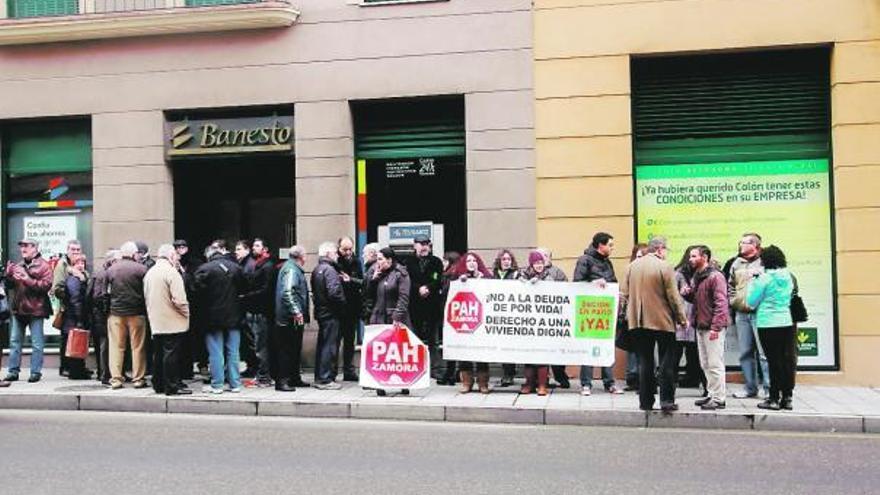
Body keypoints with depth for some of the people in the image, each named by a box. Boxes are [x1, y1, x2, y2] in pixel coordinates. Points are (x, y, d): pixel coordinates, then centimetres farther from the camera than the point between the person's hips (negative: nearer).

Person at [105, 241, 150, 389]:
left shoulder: (110, 269, 2)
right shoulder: (141, 269, -9)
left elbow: (108, 292, 7)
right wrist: (145, 308, 9)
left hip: (116, 312, 3)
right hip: (136, 312, -3)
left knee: (116, 346, 8)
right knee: (138, 346, 5)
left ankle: (116, 378, 10)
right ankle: (138, 378, 8)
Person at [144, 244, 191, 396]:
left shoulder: (149, 272, 11)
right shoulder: (171, 271, -14)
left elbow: (146, 297, 16)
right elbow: (179, 299, -19)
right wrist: (186, 312, -4)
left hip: (156, 322, 8)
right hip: (172, 322, -8)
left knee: (158, 353, 13)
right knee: (171, 353, -3)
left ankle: (158, 384, 20)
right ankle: (172, 386, 1)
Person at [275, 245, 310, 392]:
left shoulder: (294, 268, 18)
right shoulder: (291, 269, -14)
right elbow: (287, 292, -25)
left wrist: (301, 312, 21)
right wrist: (296, 311, -27)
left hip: (294, 319, 10)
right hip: (290, 318, -10)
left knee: (295, 349, 16)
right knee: (287, 349, -6)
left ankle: (294, 378, 24)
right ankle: (282, 381, -2)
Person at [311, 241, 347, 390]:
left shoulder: (316, 270, 14)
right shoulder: (329, 269, -16)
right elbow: (334, 292, -25)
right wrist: (342, 302, -10)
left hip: (321, 311, 10)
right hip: (331, 313, -10)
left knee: (322, 345, 15)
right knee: (329, 346, -5)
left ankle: (319, 378, 22)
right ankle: (325, 379, -2)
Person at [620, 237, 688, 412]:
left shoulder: (632, 266, 5)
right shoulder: (664, 267, -9)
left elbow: (624, 293, 7)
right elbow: (673, 297, -9)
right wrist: (682, 318, 1)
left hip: (638, 321, 4)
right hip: (662, 321, -4)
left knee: (645, 362, 10)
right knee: (667, 362, 6)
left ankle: (646, 401, 11)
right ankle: (667, 400, 4)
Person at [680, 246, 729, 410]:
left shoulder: (715, 276, -13)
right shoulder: (695, 277, 15)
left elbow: (721, 303, -18)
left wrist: (716, 326, -23)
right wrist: (686, 293, 2)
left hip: (713, 327, -9)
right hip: (700, 325, 9)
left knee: (715, 364, -5)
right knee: (705, 364, 15)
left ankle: (719, 398, 2)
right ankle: (711, 394, 24)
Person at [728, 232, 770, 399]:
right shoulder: (736, 263, 16)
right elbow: (730, 285, 24)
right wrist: (733, 301, 13)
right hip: (741, 314, 6)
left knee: (764, 353, -6)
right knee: (745, 353, 10)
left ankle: (769, 388, 1)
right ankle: (750, 388, 18)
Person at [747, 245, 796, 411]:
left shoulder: (764, 277, -11)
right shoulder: (788, 277, 6)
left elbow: (751, 302, -7)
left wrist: (752, 282, 2)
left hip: (768, 324, -5)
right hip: (787, 322, 5)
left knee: (774, 360, -1)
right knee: (787, 359, 8)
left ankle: (774, 399, 4)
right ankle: (787, 397, 14)